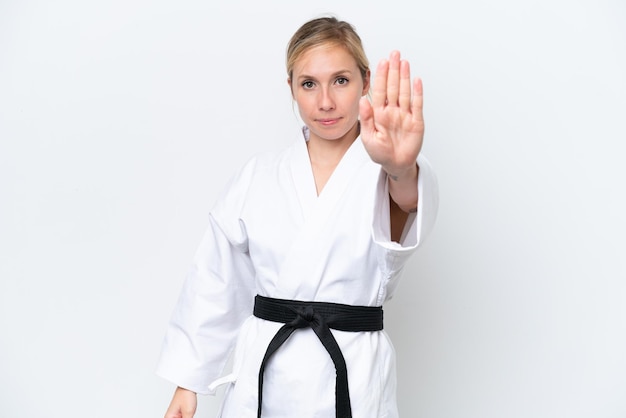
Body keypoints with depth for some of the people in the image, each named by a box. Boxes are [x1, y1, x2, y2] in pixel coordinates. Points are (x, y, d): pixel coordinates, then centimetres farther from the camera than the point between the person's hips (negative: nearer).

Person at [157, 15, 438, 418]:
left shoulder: (381, 176, -5)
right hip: (260, 380, 2)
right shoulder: (260, 174, 2)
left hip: (353, 383, -1)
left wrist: (400, 167, -53)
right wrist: (187, 382, 5)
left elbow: (409, 197, -31)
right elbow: (216, 283, 6)